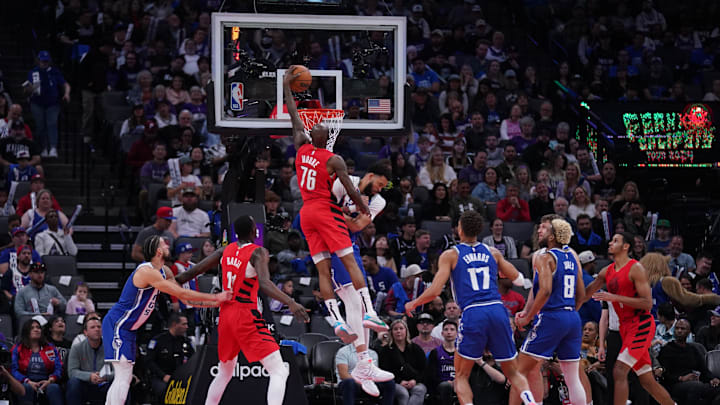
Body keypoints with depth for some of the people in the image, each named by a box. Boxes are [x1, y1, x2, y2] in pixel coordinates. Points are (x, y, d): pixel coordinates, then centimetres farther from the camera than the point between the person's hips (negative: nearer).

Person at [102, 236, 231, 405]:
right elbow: (181, 293, -23)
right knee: (123, 376, -15)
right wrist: (216, 297, -17)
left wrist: (216, 303, 6)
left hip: (127, 328, 11)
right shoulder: (147, 271, -22)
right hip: (117, 326, -11)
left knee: (125, 377, 13)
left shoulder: (164, 271, 9)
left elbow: (185, 298, 14)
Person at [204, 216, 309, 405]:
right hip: (246, 316, -8)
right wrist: (291, 303, -33)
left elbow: (199, 268, 19)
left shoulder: (227, 250, 9)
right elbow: (264, 284, -26)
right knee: (279, 372, -10)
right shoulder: (258, 252, -11)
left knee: (224, 372, 27)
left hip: (226, 314, 8)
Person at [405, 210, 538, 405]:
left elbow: (435, 291, -1)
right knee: (513, 373, 13)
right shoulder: (493, 253, 17)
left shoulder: (450, 255, 6)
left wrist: (413, 304, 17)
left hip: (473, 314, -3)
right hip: (498, 310, 3)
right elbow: (519, 280, 25)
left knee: (461, 376, 10)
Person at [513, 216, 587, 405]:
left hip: (550, 318, -7)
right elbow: (581, 293, 18)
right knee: (573, 377, 8)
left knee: (525, 369, 1)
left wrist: (528, 317, -11)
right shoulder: (572, 255, 13)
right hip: (573, 318, 7)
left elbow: (545, 290, -20)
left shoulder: (543, 256, -8)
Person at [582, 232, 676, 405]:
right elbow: (586, 293, 22)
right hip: (625, 326, 8)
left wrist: (614, 297, -22)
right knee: (647, 381, 10)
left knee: (619, 372, -18)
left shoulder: (636, 269, -11)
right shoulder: (607, 272, 13)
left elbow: (647, 304, -18)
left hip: (641, 325, -8)